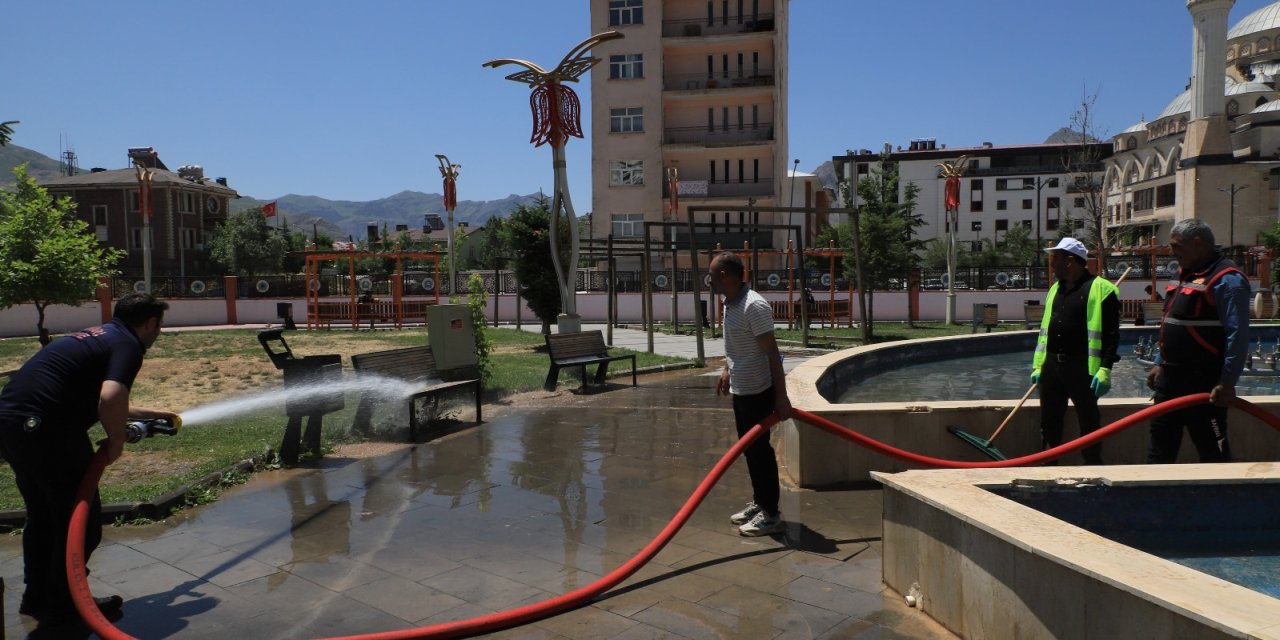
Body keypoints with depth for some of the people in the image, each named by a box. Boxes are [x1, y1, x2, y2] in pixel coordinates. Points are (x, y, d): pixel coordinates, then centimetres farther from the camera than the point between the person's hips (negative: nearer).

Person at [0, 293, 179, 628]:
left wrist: (152, 413, 47)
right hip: (43, 427, -9)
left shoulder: (100, 335, 23)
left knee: (43, 514, 24)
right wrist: (116, 441, -5)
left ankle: (37, 598, 37)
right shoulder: (128, 344, -5)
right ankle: (63, 606, 18)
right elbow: (110, 399, -24)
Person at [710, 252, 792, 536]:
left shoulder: (754, 306, -23)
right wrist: (727, 370, 28)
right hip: (739, 389, 9)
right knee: (749, 448, 17)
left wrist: (781, 396, -23)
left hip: (757, 391, -9)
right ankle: (758, 502, 30)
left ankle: (771, 514, 9)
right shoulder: (730, 303, 6)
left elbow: (772, 353, -23)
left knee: (760, 449, -2)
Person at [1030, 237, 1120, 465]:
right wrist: (1038, 366, 16)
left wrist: (1105, 369, -18)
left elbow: (1111, 332, -12)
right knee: (1049, 423, 11)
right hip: (1051, 366, 7)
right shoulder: (1055, 289, 16)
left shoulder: (1100, 289, -8)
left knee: (1089, 424, 3)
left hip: (1083, 369, -7)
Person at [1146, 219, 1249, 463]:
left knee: (1213, 452, 2)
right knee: (1160, 446, 15)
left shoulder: (1226, 279, -14)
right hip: (1171, 379, 9)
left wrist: (1227, 382, -23)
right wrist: (1160, 363, 21)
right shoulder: (1187, 275, 16)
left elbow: (1238, 336, -20)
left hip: (1204, 383, -9)